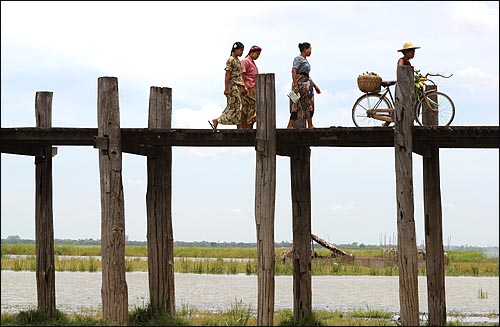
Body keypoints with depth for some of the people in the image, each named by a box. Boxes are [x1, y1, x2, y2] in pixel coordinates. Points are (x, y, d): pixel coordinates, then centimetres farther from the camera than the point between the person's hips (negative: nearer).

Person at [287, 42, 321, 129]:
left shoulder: (305, 60, 20)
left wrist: (315, 86, 27)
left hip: (306, 83, 9)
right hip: (300, 84, -9)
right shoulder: (298, 59, -7)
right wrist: (295, 85, -26)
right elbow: (294, 72, -17)